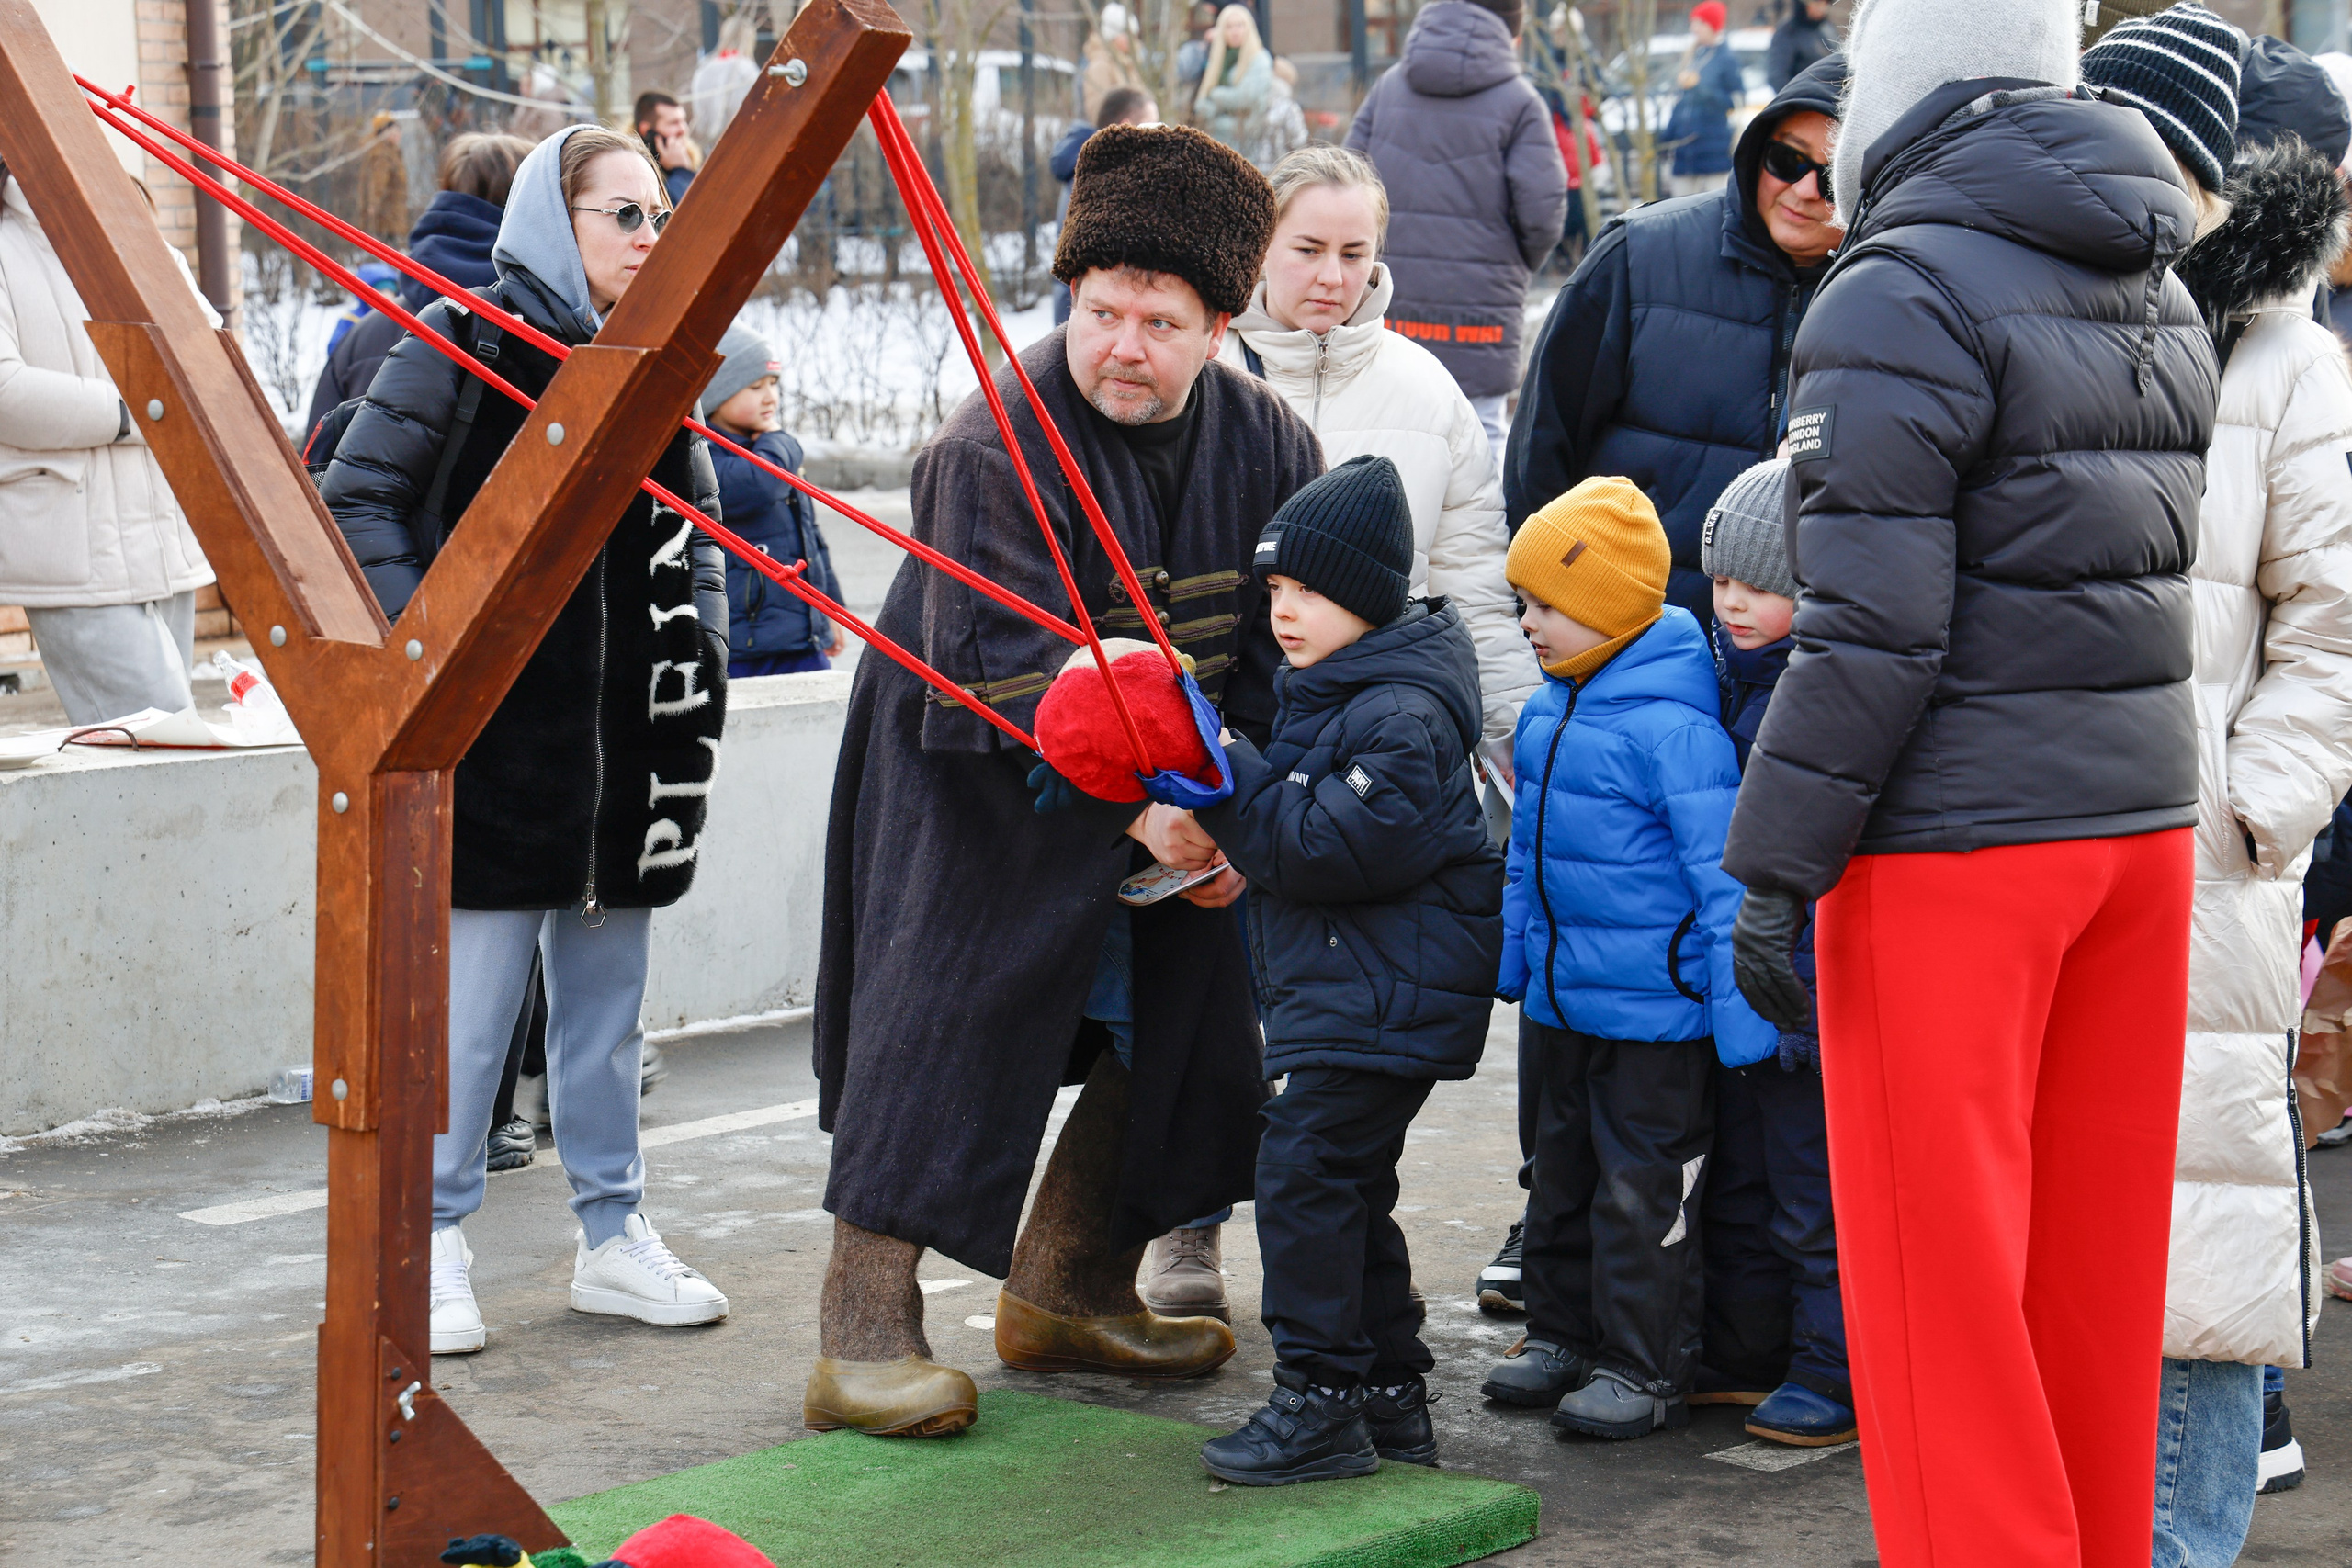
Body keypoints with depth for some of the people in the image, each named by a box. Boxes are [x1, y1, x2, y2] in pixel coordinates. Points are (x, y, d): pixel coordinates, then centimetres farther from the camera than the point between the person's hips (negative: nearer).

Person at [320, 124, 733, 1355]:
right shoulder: (464, 343, -6)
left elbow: (696, 526, 23)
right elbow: (356, 499, -5)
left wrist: (696, 659, 11)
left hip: (623, 745, 6)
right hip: (488, 738, -6)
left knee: (606, 1000, 12)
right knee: (470, 997, -3)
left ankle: (612, 1232, 22)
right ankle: (434, 1243, 7)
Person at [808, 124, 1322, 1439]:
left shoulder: (1268, 441, -4)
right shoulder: (997, 450, -22)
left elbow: (1288, 646, 0)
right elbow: (1008, 679, -27)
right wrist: (1136, 808, -34)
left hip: (1171, 799, 6)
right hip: (983, 781, -6)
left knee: (1181, 1023, 9)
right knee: (943, 1026, -14)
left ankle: (1067, 1291, 26)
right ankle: (866, 1332, -10)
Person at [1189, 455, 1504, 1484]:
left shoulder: (1402, 717, -18)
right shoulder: (1331, 689, 15)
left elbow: (1323, 849, -25)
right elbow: (1293, 816, 27)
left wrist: (1226, 778, -23)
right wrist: (1221, 828, 10)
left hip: (1383, 994, -11)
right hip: (1335, 980, 11)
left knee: (1303, 1167, -12)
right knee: (1347, 1184, 15)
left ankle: (1320, 1404, -7)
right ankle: (1390, 1391, 24)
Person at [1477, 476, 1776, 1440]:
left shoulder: (1672, 726, -20)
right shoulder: (1549, 713, 6)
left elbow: (1723, 872, -19)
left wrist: (1737, 1011, -19)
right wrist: (1514, 957, 26)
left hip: (1654, 1011, -8)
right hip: (1559, 999, 9)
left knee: (1643, 1191, 0)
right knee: (1563, 1172, 19)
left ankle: (1645, 1367, 10)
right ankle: (1563, 1333, 32)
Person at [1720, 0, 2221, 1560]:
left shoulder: (1904, 298, -12)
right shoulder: (2162, 295, 13)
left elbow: (1873, 629, -16)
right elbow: (2148, 570, 15)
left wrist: (1775, 870, -11)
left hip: (1956, 845, -8)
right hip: (2142, 817, 8)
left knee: (1940, 1269, 0)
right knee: (2098, 1253, 14)